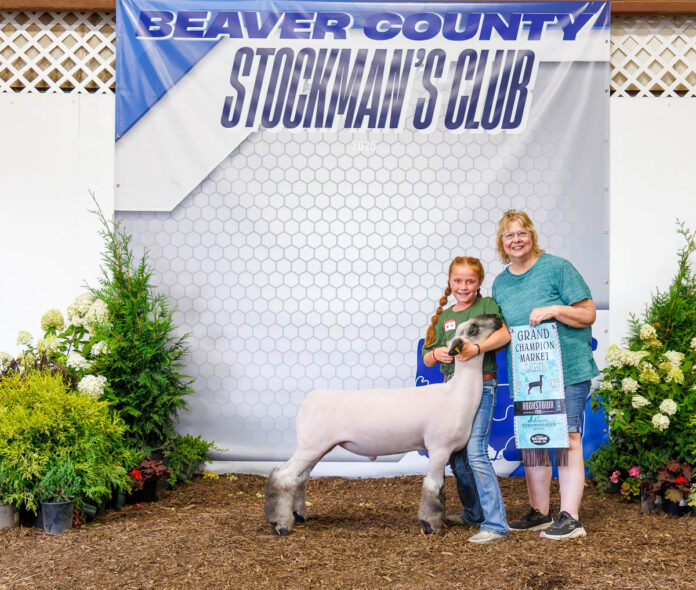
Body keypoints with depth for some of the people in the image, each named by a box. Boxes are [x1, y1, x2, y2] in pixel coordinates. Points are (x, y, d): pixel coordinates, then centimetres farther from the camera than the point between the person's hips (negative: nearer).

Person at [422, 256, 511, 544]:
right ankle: (474, 513, 28)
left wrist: (478, 348, -32)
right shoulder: (444, 317, 14)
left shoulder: (486, 305, -2)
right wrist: (436, 353, -8)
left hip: (481, 385, -6)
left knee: (475, 452, -16)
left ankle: (495, 523, -13)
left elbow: (506, 332, -19)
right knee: (455, 454, 10)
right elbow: (427, 359, 14)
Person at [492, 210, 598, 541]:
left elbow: (588, 314, -6)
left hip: (566, 371, -6)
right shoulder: (500, 283, 12)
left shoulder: (557, 268, -5)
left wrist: (554, 309, -20)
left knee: (567, 439, -7)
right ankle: (539, 513, 20)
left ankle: (570, 518, -4)